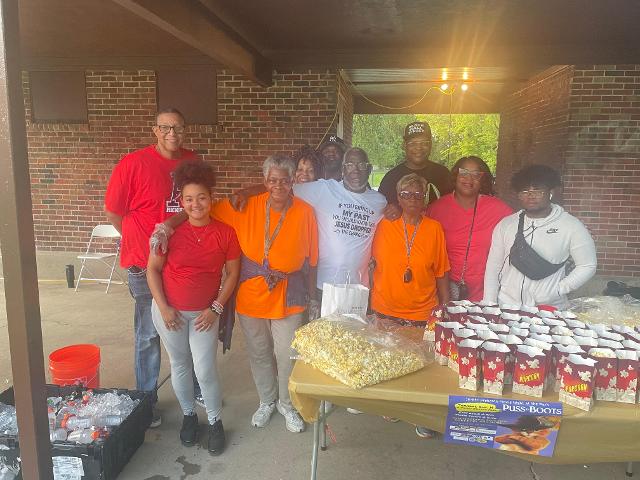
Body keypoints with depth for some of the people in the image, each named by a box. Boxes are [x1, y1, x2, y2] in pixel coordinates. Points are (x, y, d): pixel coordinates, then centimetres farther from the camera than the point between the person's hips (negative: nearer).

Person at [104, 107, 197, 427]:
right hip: (146, 265, -4)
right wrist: (143, 239, -1)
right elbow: (112, 211, -6)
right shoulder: (134, 163, -12)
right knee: (148, 335, 9)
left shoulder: (192, 162, 2)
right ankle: (147, 399, 28)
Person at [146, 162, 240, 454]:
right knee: (180, 365, 14)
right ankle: (189, 415, 37)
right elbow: (153, 269, -3)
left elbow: (232, 273, -2)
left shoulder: (225, 233, -9)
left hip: (206, 312, -1)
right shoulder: (170, 230, -9)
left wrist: (216, 308, -8)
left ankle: (215, 422, 23)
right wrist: (163, 307, -9)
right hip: (170, 311, 1)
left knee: (205, 370, -1)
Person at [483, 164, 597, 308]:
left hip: (549, 309, 0)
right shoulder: (506, 224, 4)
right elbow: (493, 267, 6)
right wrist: (489, 307, 2)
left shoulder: (571, 226, -1)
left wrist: (557, 291, -7)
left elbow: (588, 266, 1)